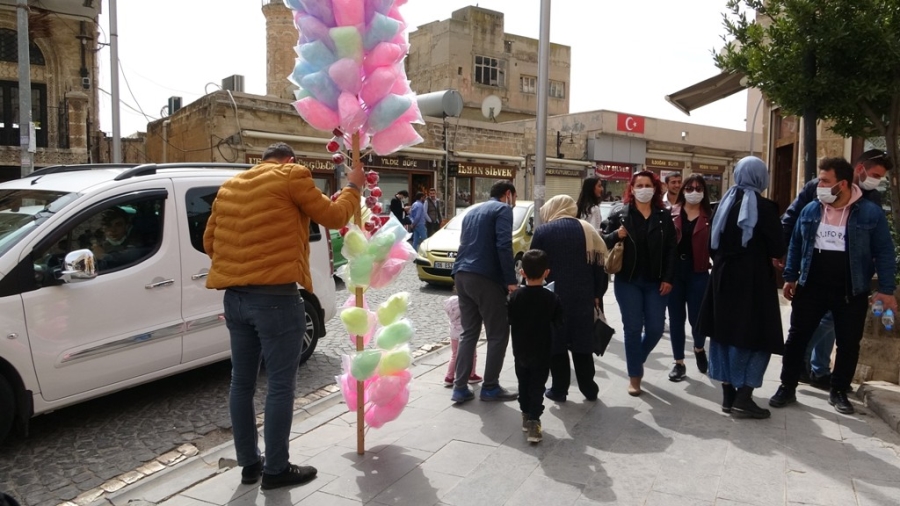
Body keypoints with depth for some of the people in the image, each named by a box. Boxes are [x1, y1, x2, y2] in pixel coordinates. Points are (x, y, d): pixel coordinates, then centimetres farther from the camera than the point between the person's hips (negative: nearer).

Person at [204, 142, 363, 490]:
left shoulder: (229, 187, 17)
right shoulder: (291, 176, -2)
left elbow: (210, 240, 20)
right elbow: (332, 217, 3)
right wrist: (353, 188, 18)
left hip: (234, 297, 8)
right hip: (275, 297, -7)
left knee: (242, 382, 14)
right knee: (280, 385, 3)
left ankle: (249, 464, 25)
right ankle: (276, 469, 12)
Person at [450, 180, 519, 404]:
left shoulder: (473, 211, 24)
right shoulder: (503, 209, -1)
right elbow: (504, 245, -15)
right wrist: (510, 280, -14)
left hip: (462, 276, 8)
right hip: (485, 277, -8)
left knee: (469, 332, 12)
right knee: (498, 334, 3)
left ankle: (460, 387, 10)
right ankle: (490, 387, 9)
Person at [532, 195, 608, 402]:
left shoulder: (542, 231, 0)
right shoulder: (587, 229, 7)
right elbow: (598, 264, 3)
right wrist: (597, 294, 7)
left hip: (552, 295, -3)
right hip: (583, 296, 3)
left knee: (555, 342, 7)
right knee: (581, 341, 12)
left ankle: (559, 390, 12)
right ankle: (589, 389, 19)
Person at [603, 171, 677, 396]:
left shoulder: (664, 216, 5)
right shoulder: (619, 214, 0)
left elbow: (671, 250, 3)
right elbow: (605, 242, 3)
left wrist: (668, 278, -4)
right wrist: (616, 235, -19)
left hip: (655, 282, 2)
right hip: (628, 281, -2)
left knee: (655, 328, 2)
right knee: (633, 328, -1)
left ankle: (637, 359, 32)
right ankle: (634, 375, 12)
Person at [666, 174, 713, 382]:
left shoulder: (710, 216, 3)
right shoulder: (672, 212, 3)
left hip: (698, 272, -1)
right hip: (674, 270, 1)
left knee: (696, 316, 3)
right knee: (676, 317, 7)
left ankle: (699, 349, 35)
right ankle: (679, 362, 20)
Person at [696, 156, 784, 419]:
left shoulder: (725, 203, 7)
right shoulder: (763, 206, -10)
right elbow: (778, 249, -8)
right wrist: (761, 250, 11)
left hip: (723, 277, 6)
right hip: (752, 280, -6)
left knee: (726, 333, 12)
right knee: (754, 336, 1)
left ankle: (728, 394, 16)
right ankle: (743, 398, -1)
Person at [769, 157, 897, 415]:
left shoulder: (870, 212, -7)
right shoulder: (810, 210, 2)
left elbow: (884, 252, -4)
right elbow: (796, 244, 10)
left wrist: (886, 289, -8)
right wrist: (790, 277, 8)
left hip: (851, 292, -2)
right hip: (811, 287, 2)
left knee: (848, 344, 8)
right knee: (797, 338, 3)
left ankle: (839, 392, 25)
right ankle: (787, 388, 14)